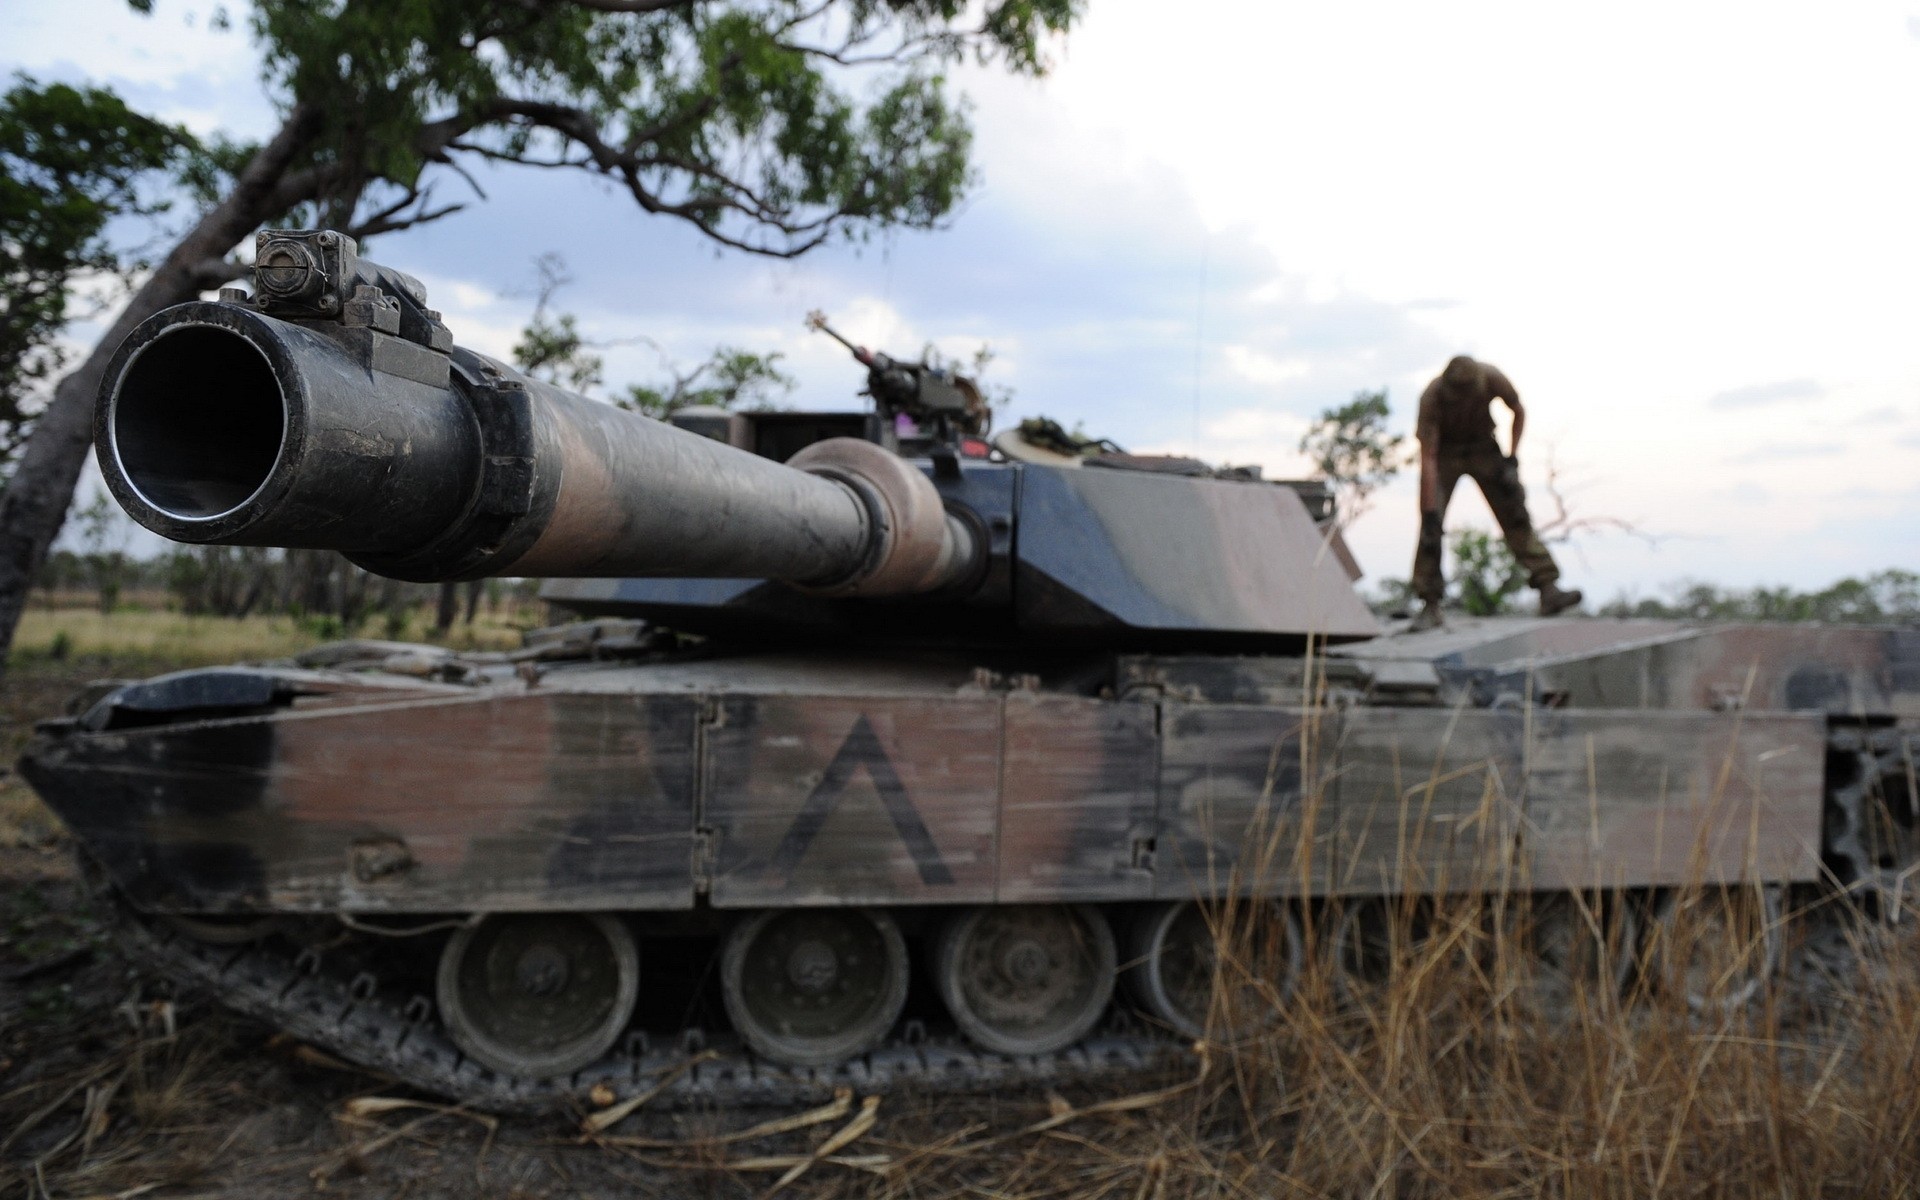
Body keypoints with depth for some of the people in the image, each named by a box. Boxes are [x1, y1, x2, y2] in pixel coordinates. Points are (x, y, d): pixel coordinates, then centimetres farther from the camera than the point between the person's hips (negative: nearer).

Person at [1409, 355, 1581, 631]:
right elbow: (1428, 458, -29)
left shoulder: (1493, 379, -25)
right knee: (1431, 525, -14)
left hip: (1483, 446, 2)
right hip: (1444, 450, -2)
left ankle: (1548, 589, -10)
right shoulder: (1432, 397, -31)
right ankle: (1430, 605, -9)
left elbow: (1518, 412, -3)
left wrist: (1512, 458, -13)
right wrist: (1430, 511, -30)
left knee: (1515, 513, -9)